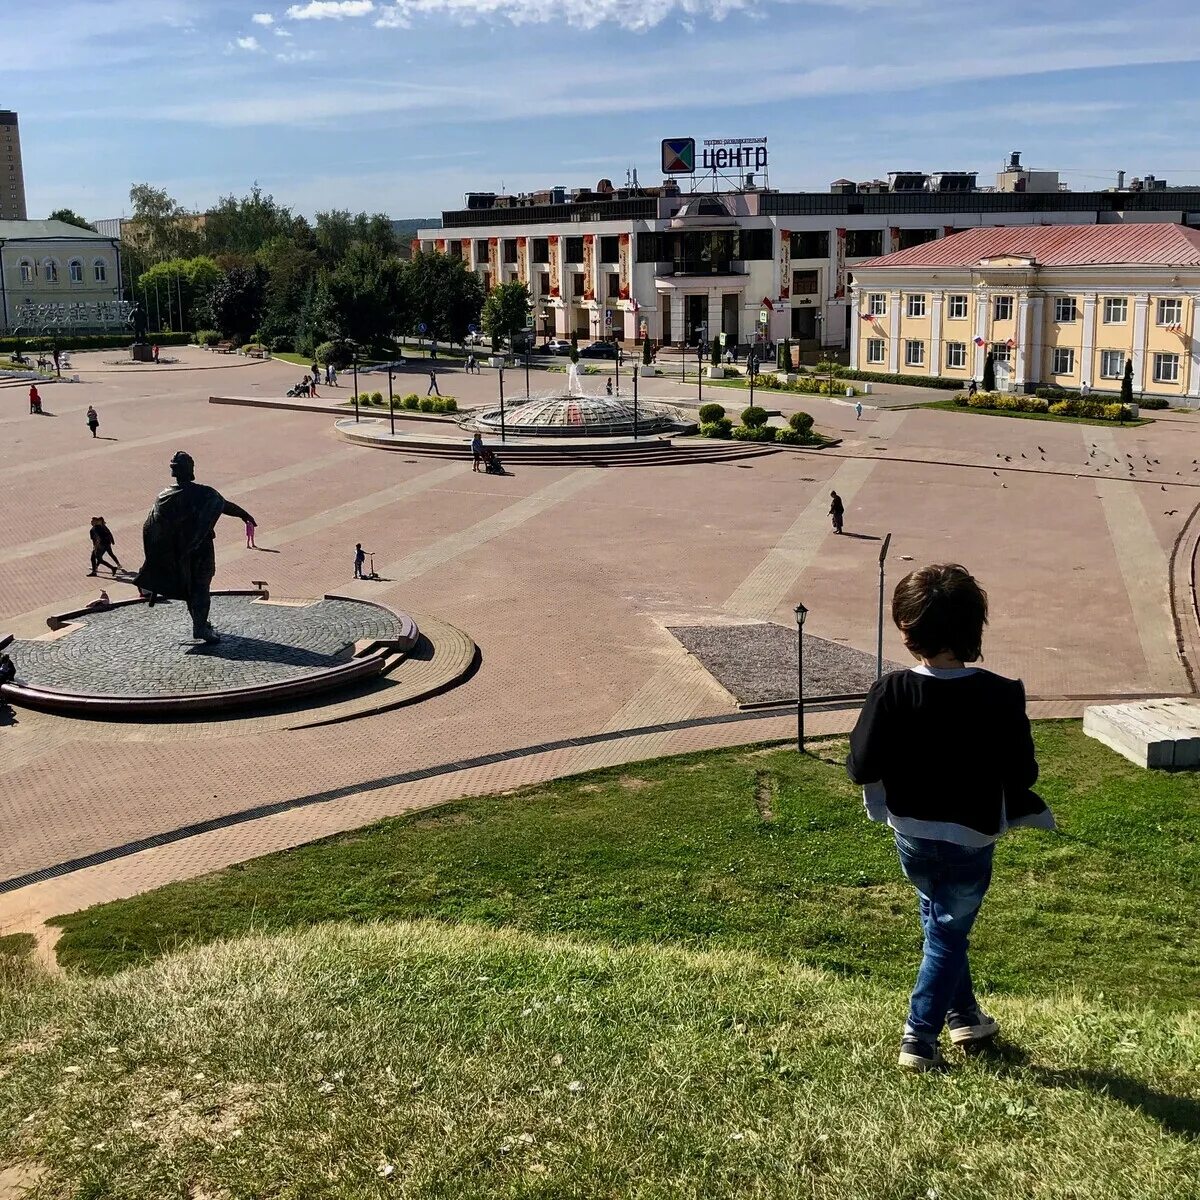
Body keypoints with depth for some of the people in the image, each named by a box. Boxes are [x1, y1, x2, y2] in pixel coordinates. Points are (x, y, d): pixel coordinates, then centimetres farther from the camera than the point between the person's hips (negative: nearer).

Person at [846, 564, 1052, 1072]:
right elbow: (1023, 774, -11)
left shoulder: (891, 692, -19)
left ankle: (964, 1016, 38)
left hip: (911, 837, 2)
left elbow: (861, 768, -15)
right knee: (948, 935, 14)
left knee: (939, 923, 25)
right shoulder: (1001, 696, -18)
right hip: (971, 841, -2)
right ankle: (919, 1038, 15)